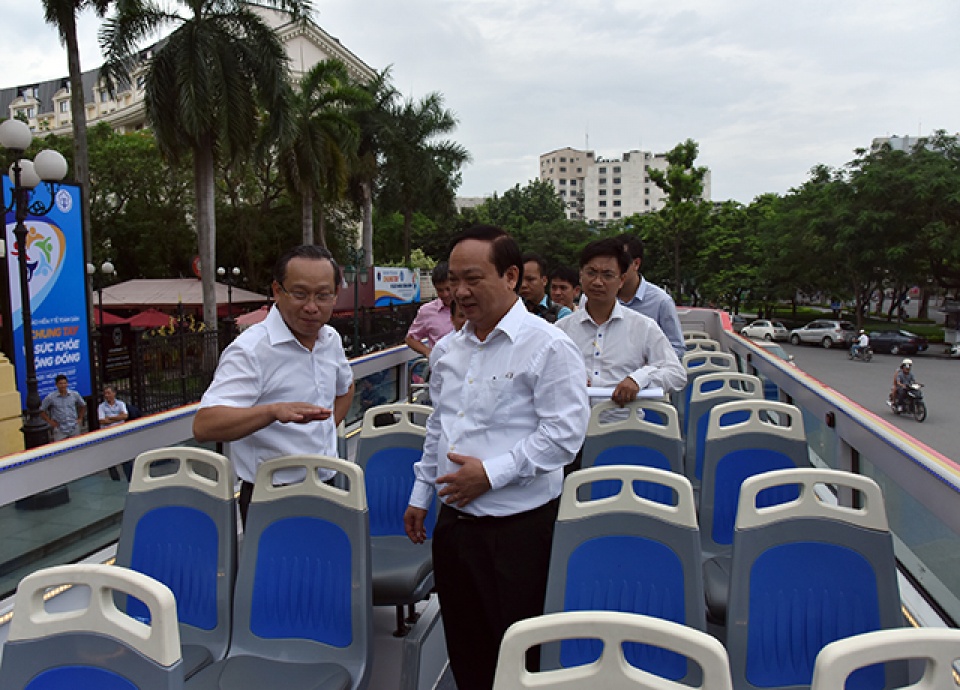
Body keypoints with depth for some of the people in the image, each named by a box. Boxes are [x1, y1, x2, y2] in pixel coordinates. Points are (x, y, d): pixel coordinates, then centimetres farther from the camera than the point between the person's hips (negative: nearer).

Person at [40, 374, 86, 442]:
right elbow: (42, 410, 5)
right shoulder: (50, 397, -4)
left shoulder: (75, 395, 2)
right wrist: (50, 422, -2)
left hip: (74, 429, 2)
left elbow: (83, 406, 18)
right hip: (60, 431, -2)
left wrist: (80, 418, 10)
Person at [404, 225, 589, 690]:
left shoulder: (547, 346, -13)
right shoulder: (453, 349, 10)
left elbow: (563, 433, -18)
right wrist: (421, 494, 19)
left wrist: (492, 472, -20)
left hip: (517, 526, -7)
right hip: (454, 520, 7)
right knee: (464, 649, 20)